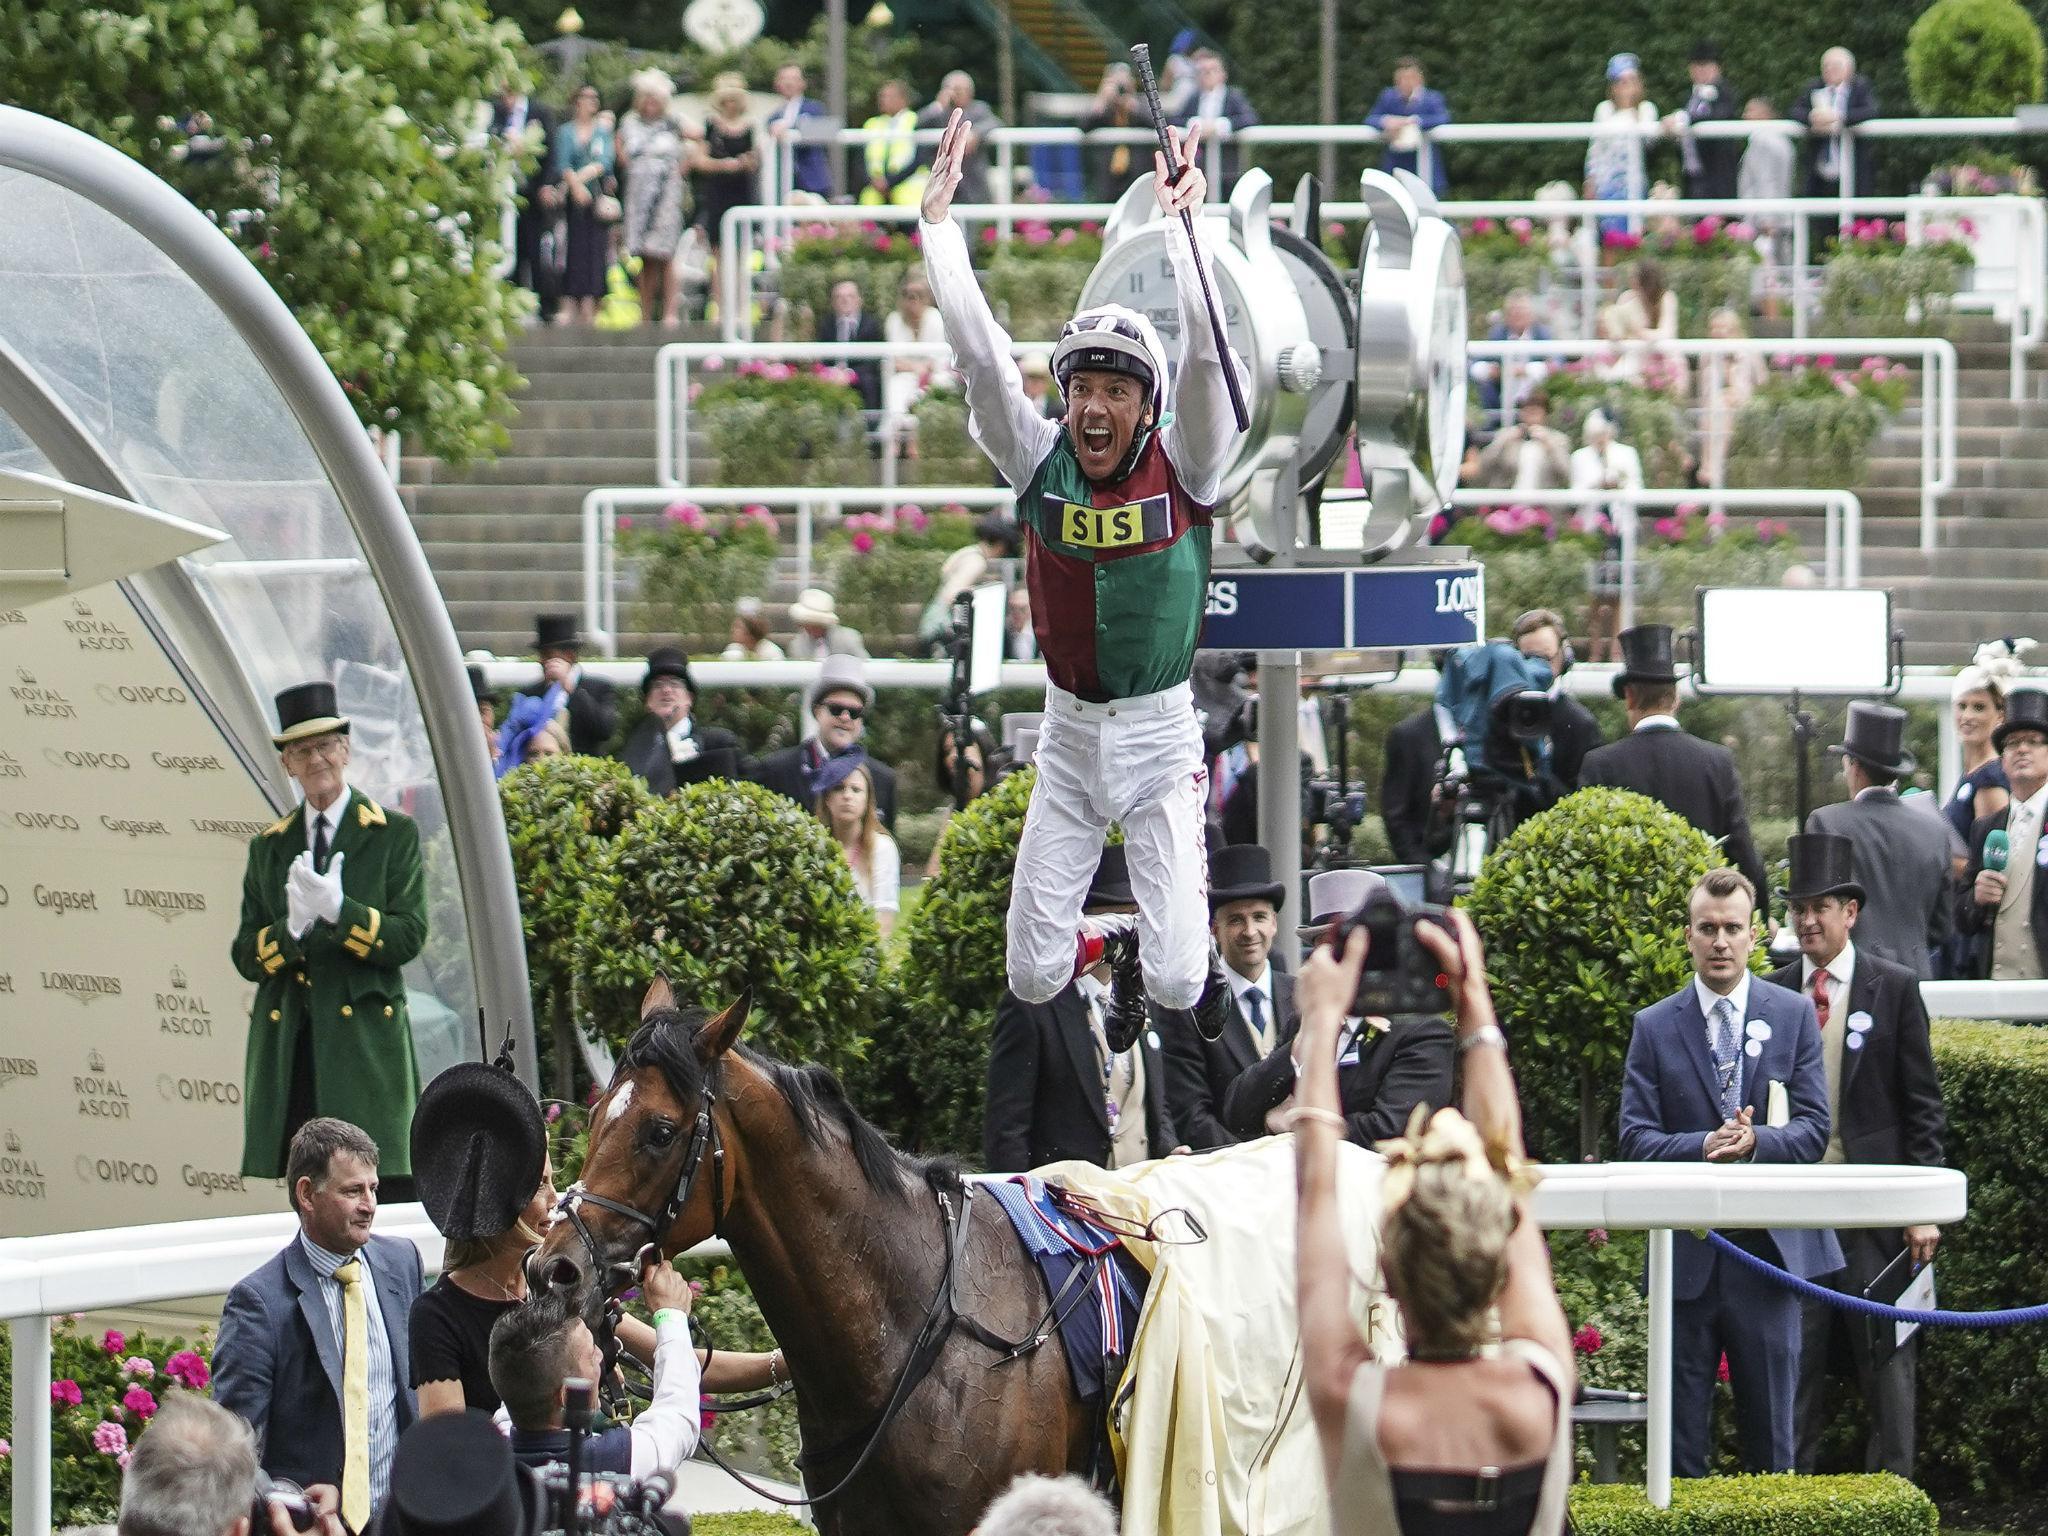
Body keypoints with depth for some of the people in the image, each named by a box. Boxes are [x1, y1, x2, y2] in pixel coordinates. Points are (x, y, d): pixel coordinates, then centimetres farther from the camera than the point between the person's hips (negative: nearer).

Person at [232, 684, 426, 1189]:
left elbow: (409, 937, -3)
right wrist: (290, 929, -11)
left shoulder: (394, 835, 7)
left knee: (386, 1194, -9)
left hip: (364, 1044, -3)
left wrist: (339, 911, -19)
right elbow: (246, 957, 11)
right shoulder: (269, 847, 17)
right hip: (288, 1048, 3)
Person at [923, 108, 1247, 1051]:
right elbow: (979, 354, -12)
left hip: (1162, 735, -2)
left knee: (1177, 984, -8)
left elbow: (1206, 360, -23)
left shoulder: (1182, 469, -9)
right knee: (1033, 979, 1)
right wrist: (938, 218, -19)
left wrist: (1179, 222, -30)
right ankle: (1099, 948, 36)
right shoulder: (1040, 465, -4)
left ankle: (1168, 951, 30)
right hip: (1068, 735, 2)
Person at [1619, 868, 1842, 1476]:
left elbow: (1814, 1130, 1)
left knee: (1770, 1433, 4)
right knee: (1681, 1434, 2)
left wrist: (1755, 1142, -19)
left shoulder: (1794, 1015, 6)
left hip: (1770, 1245, 0)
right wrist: (1703, 1147, -19)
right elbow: (1636, 1139, -1)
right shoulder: (1655, 1027, 5)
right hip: (1686, 1249, 0)